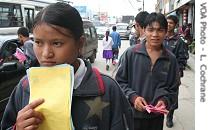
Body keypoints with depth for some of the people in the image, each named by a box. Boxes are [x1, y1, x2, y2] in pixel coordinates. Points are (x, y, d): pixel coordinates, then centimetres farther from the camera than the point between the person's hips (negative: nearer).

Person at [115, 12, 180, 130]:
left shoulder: (171, 59, -1)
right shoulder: (131, 53, -7)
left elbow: (173, 89, 6)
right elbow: (120, 81, -2)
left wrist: (165, 101, -13)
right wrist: (133, 97, -17)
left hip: (156, 117, 2)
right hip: (132, 115, -1)